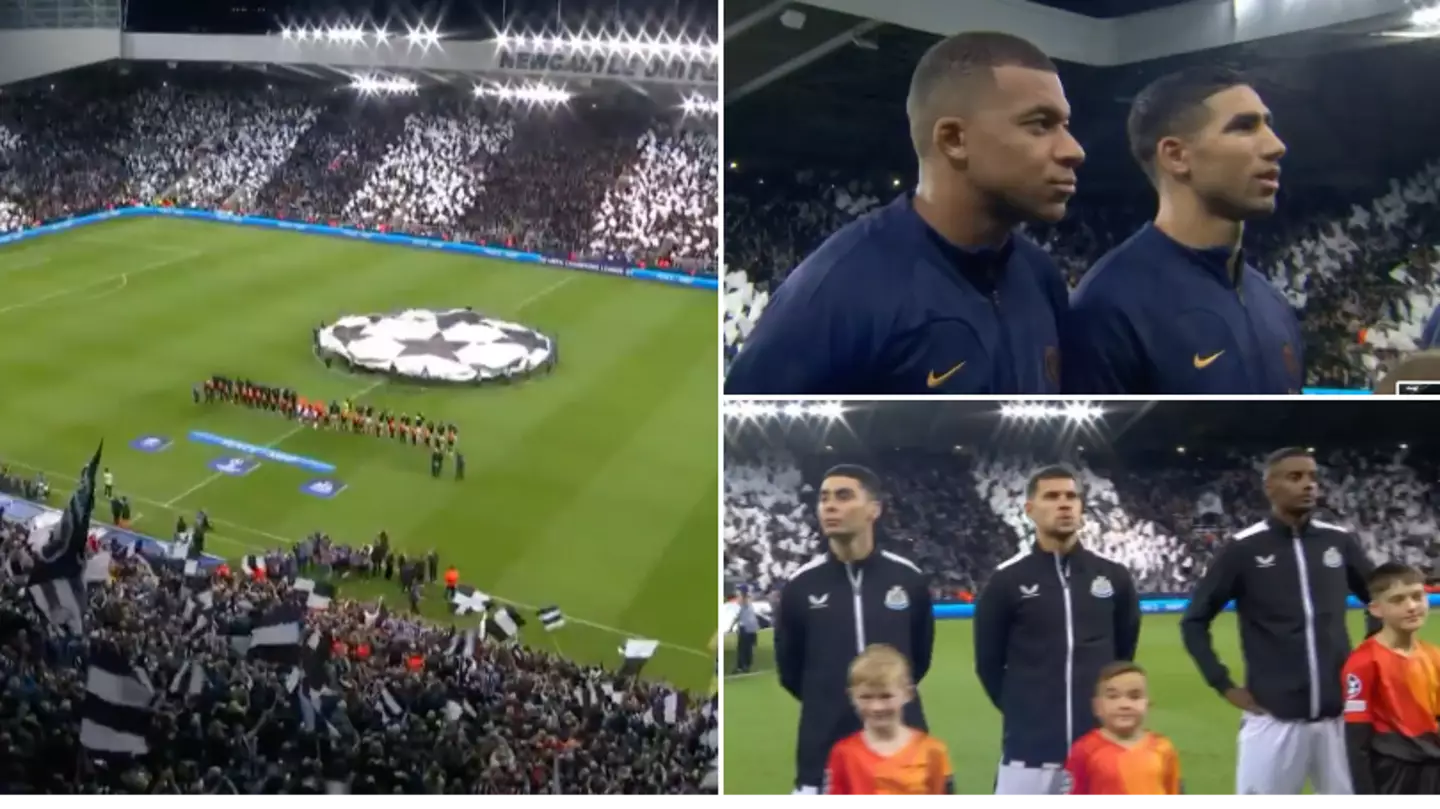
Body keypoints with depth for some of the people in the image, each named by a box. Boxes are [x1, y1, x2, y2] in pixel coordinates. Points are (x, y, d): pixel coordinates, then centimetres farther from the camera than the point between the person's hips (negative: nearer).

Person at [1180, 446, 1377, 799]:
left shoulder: (1340, 542, 5)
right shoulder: (1243, 549, -4)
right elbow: (1194, 621, 2)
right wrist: (1225, 686, -3)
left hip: (1340, 714, 3)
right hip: (1273, 717, -3)